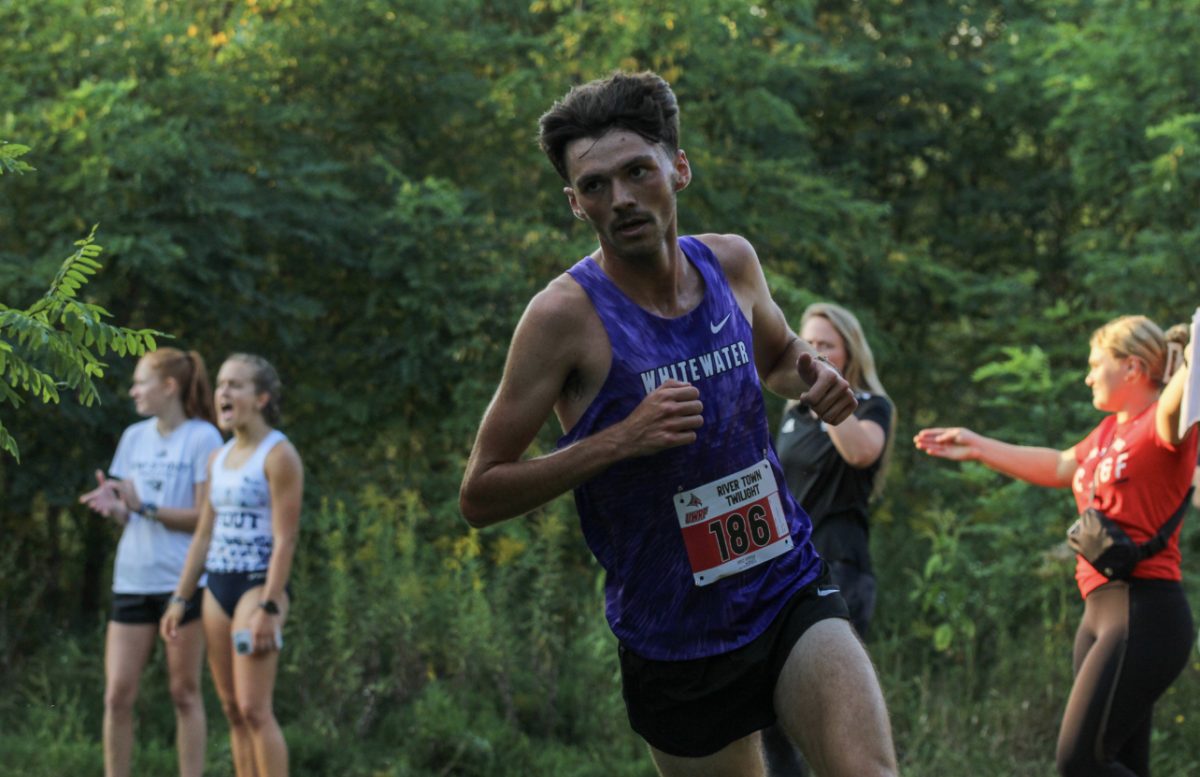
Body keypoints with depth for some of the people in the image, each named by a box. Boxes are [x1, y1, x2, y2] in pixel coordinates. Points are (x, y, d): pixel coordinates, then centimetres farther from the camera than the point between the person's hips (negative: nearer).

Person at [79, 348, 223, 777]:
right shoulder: (134, 437, 12)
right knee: (117, 696, 1)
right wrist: (113, 505, -8)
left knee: (185, 693, 2)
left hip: (182, 581, -5)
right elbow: (129, 514, 15)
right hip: (132, 579, 5)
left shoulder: (202, 438, -5)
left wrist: (143, 506, -18)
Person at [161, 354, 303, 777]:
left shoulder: (278, 455, -8)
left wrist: (268, 608, -20)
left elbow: (285, 539, -14)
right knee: (233, 710, 6)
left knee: (254, 708, -14)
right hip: (218, 587, 8)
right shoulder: (218, 459, 15)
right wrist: (179, 599, 13)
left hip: (259, 585, -8)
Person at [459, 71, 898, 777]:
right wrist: (621, 438, -25)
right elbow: (479, 494, -13)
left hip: (789, 592, 3)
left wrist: (812, 376, -1)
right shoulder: (566, 315, -15)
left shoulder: (730, 262, 0)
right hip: (672, 637, -3)